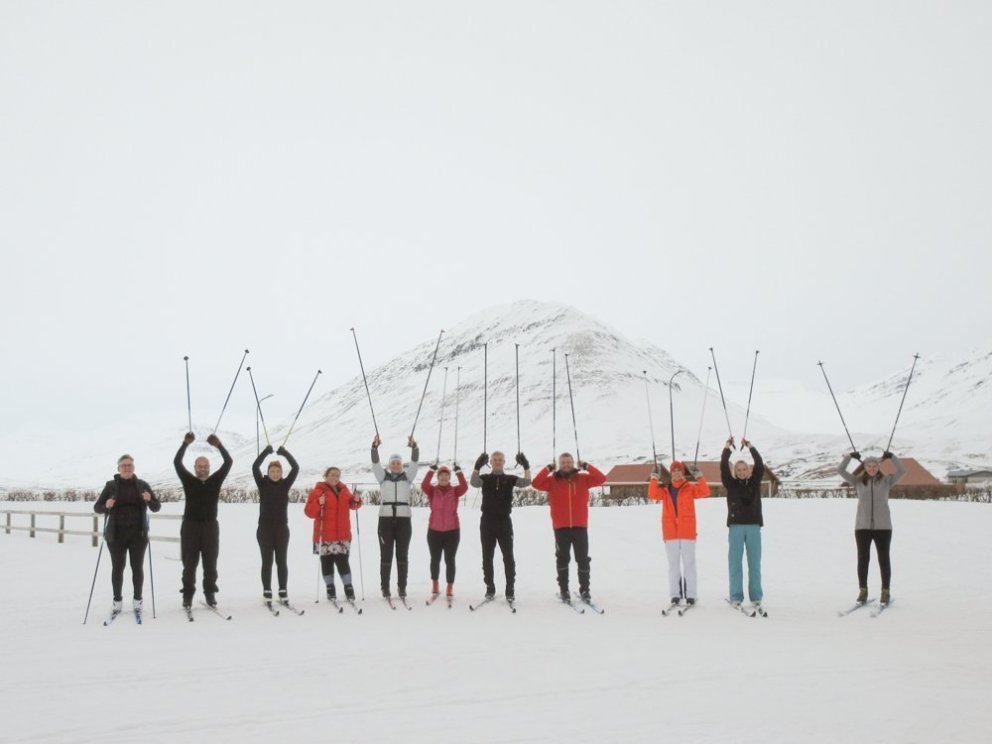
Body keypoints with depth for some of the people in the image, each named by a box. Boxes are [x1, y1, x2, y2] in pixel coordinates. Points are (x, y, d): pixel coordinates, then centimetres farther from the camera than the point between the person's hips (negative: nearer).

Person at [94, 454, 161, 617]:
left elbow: (156, 507, 4)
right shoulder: (111, 486, 2)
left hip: (138, 534, 1)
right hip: (116, 535, 0)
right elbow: (97, 507, 3)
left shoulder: (142, 485, 4)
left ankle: (137, 601, 14)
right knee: (117, 567, 2)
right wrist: (106, 506, -19)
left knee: (137, 567, 4)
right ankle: (117, 602, 13)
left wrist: (150, 500, -17)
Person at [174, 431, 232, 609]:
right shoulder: (189, 481, 4)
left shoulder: (215, 480, 6)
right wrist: (185, 444, -12)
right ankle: (188, 595, 8)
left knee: (210, 563, 5)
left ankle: (210, 593, 14)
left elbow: (228, 462, -1)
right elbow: (177, 463, -5)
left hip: (210, 526, 1)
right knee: (189, 563, 2)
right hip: (190, 526, -1)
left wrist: (219, 445, -11)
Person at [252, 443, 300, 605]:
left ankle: (283, 591, 10)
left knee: (281, 561, 5)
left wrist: (285, 453, -9)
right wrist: (266, 451, -14)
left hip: (282, 528, 1)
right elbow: (255, 467, -11)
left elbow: (296, 468, -6)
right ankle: (267, 591, 9)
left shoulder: (285, 484, 4)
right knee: (267, 561, 3)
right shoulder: (263, 484, 2)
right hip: (265, 528, -1)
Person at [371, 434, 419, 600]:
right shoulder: (383, 477, 9)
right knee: (386, 555, 1)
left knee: (402, 555, 3)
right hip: (386, 519, 0)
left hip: (404, 519, 0)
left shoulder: (407, 477, 9)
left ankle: (402, 587, 8)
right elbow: (375, 463, -4)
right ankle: (385, 587, 6)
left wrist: (414, 447, -21)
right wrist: (375, 447, -21)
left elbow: (415, 462, -4)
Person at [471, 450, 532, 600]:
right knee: (487, 557, 5)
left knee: (508, 557, -1)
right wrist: (477, 466, -34)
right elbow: (474, 483, -18)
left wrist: (526, 467, -26)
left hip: (504, 522, 0)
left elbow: (526, 483, -10)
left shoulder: (510, 479, 7)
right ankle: (490, 588, 15)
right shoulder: (485, 478, 5)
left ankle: (510, 590, 4)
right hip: (487, 522, 0)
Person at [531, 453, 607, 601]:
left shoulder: (583, 478, 4)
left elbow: (601, 479, -5)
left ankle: (584, 589, 16)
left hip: (580, 527, 1)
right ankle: (563, 589, 15)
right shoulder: (553, 480, 1)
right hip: (561, 528, -1)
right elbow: (536, 483, -11)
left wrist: (587, 467, -11)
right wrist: (548, 469, -15)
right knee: (562, 559, 6)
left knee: (583, 560, 6)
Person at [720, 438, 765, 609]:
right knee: (735, 563, -2)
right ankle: (736, 597, 0)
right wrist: (727, 448, -7)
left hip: (754, 526, 1)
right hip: (736, 526, -1)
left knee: (754, 563, 2)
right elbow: (723, 468, -4)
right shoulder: (731, 484, 8)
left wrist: (750, 447, -4)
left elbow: (760, 466, -1)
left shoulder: (754, 482, 10)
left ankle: (756, 596, 7)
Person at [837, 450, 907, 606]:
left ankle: (885, 592, 12)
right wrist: (850, 456, -8)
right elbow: (840, 470, 0)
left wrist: (892, 457, -15)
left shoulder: (887, 481, 5)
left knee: (884, 559, 4)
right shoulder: (858, 481, 7)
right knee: (863, 559, 5)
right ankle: (863, 591, 15)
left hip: (883, 527, -1)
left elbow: (902, 471, -7)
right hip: (862, 526, 1)